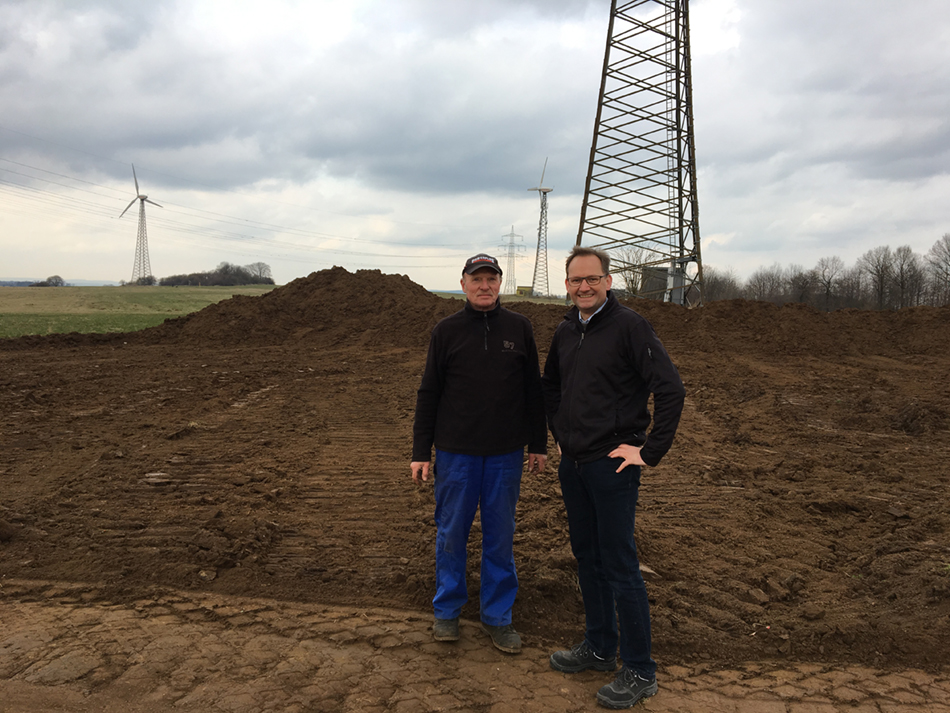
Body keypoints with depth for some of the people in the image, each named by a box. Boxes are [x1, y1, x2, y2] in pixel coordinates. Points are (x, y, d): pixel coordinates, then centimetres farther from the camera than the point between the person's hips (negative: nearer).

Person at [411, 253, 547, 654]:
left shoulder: (519, 328, 5)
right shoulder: (446, 331, 1)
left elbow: (533, 390, 9)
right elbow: (429, 393, 3)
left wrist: (538, 445, 8)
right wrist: (420, 452, -1)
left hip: (506, 454, 1)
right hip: (456, 452, -1)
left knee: (500, 537, 9)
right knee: (451, 533, 8)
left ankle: (497, 616, 22)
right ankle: (447, 611, 25)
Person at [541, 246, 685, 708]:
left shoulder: (629, 326, -12)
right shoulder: (565, 332, 10)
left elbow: (670, 389, -18)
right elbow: (550, 387, 26)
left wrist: (650, 451, -17)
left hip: (613, 465, -7)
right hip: (573, 463, 7)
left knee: (620, 565, -2)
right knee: (586, 556, 16)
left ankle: (640, 672, 11)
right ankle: (599, 647, 32)